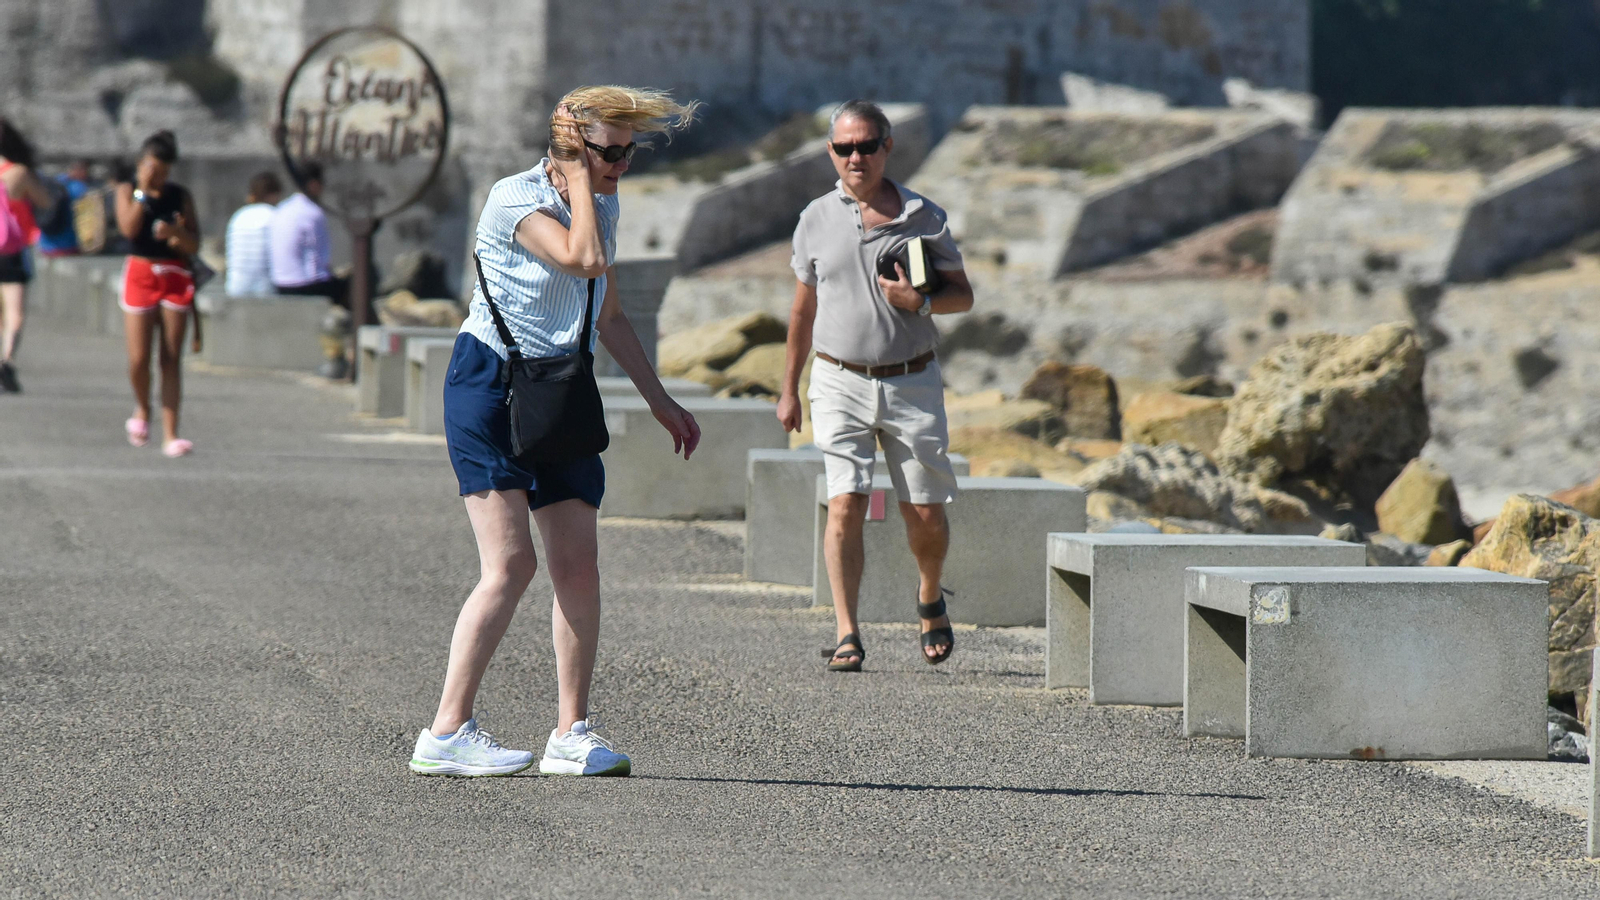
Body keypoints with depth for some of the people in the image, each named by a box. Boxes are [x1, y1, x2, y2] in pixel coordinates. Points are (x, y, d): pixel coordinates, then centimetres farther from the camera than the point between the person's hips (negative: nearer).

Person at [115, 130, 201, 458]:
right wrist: (143, 190, -12)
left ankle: (170, 434, -4)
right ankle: (142, 409, 25)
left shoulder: (180, 196, 6)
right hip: (140, 275, -1)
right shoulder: (128, 191, 3)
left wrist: (175, 232, -18)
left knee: (172, 358, -3)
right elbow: (129, 228, -15)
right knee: (138, 359, -6)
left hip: (175, 277, 1)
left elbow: (194, 246, 2)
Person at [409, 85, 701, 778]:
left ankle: (571, 733, 5)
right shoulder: (515, 199, -14)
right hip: (489, 383, -7)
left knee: (578, 564, -1)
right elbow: (585, 260, -31)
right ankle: (446, 733, -12)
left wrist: (659, 400, 21)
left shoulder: (602, 206, 11)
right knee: (511, 564, -15)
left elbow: (609, 317, 21)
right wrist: (578, 178, -19)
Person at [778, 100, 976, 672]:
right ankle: (847, 636, -11)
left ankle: (931, 599, 32)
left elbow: (963, 295, 6)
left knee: (925, 515, 2)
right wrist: (789, 389, 16)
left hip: (912, 383, 0)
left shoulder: (923, 217, 1)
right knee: (846, 506, -12)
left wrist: (920, 302, -15)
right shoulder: (816, 221, 5)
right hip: (841, 383, 0)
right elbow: (803, 308, 15)